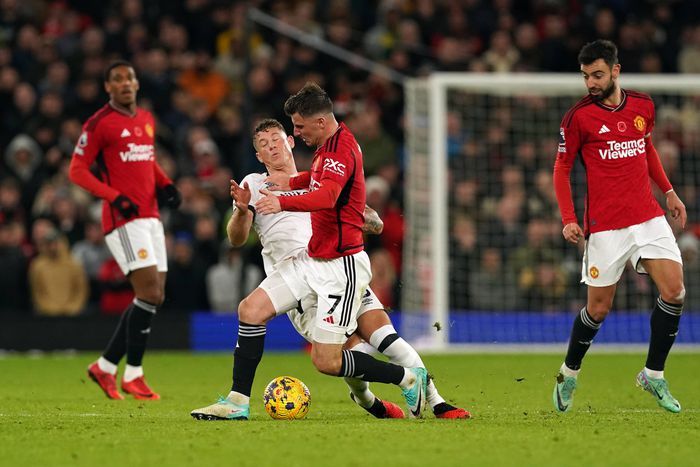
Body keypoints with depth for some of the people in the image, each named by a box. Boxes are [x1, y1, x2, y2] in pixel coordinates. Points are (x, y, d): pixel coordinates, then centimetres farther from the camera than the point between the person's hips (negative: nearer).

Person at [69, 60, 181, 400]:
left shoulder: (147, 119, 16)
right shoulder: (99, 123, -6)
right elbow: (77, 170, -7)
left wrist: (165, 184, 10)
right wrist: (114, 196, -17)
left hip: (150, 217, 8)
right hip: (123, 219, -8)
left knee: (154, 296, 6)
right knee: (149, 291, -16)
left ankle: (105, 366, 15)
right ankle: (133, 375, -8)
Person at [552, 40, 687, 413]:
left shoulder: (642, 106, 7)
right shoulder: (578, 116, -6)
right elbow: (562, 169, -1)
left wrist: (668, 192, 19)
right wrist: (568, 220, -11)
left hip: (649, 216, 4)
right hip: (605, 226, -4)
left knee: (674, 291, -10)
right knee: (599, 307, 1)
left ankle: (653, 375, 5)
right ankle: (569, 374, 25)